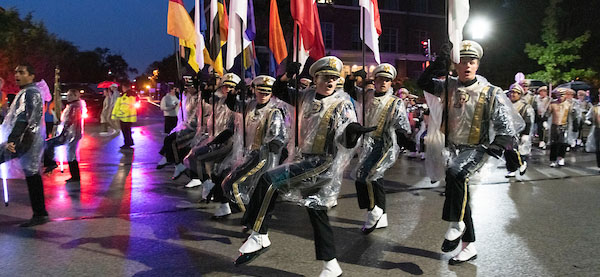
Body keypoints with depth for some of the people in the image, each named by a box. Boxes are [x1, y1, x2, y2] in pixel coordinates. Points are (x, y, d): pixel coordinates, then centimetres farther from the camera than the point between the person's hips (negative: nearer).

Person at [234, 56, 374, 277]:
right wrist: (287, 76, -1)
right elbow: (278, 91, 18)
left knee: (268, 180, -15)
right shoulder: (307, 96, 8)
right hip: (306, 160, 7)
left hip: (324, 163, -7)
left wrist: (353, 132, -40)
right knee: (316, 212, 13)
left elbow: (346, 142, -17)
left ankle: (259, 237, -6)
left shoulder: (343, 103, -9)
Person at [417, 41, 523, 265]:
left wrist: (499, 143, -24)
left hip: (476, 149, -5)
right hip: (453, 148, 5)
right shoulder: (449, 87, 6)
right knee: (459, 192, 10)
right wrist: (437, 66, -8)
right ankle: (469, 246, 25)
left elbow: (508, 120, -7)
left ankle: (456, 224, -18)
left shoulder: (490, 93, -5)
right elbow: (423, 83, 7)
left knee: (455, 173, -36)